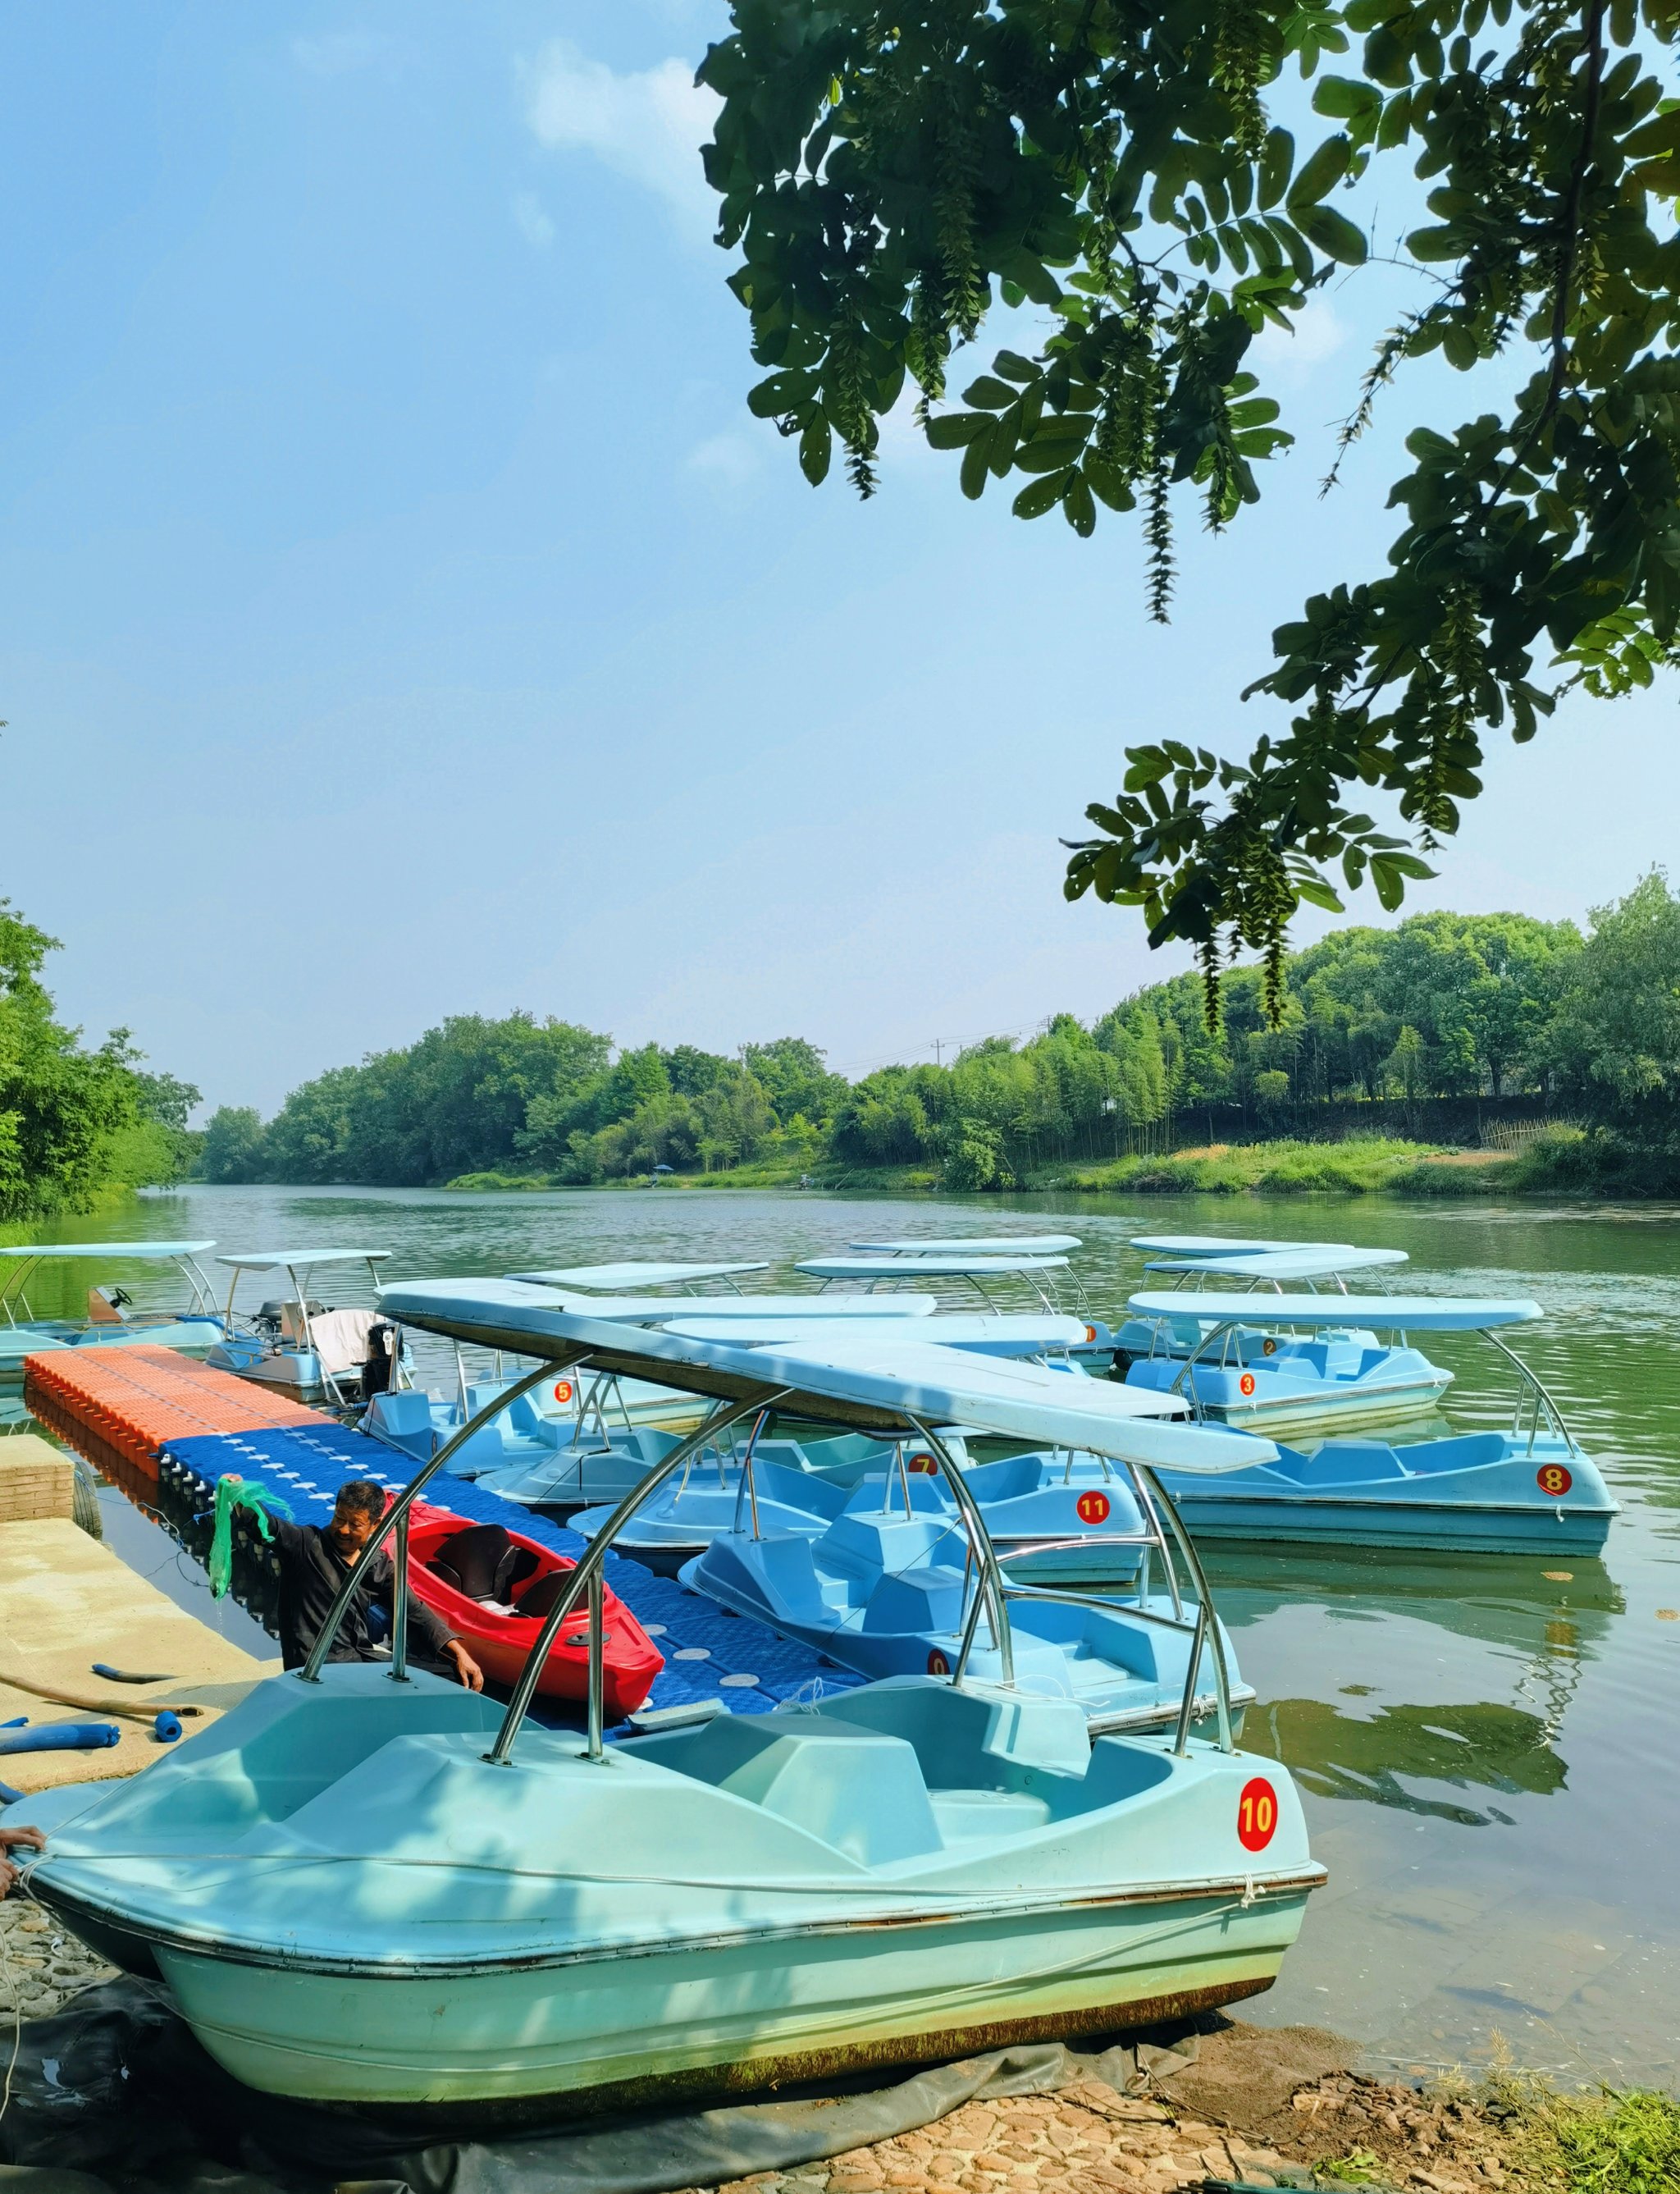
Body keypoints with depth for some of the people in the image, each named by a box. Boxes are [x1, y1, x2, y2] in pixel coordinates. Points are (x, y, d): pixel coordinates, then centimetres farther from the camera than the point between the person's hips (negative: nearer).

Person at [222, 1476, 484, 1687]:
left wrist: (458, 1652, -5)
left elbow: (415, 1612, 7)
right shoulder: (306, 1544, -1)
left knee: (452, 1677, -8)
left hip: (362, 1659, 6)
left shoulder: (381, 1567, 11)